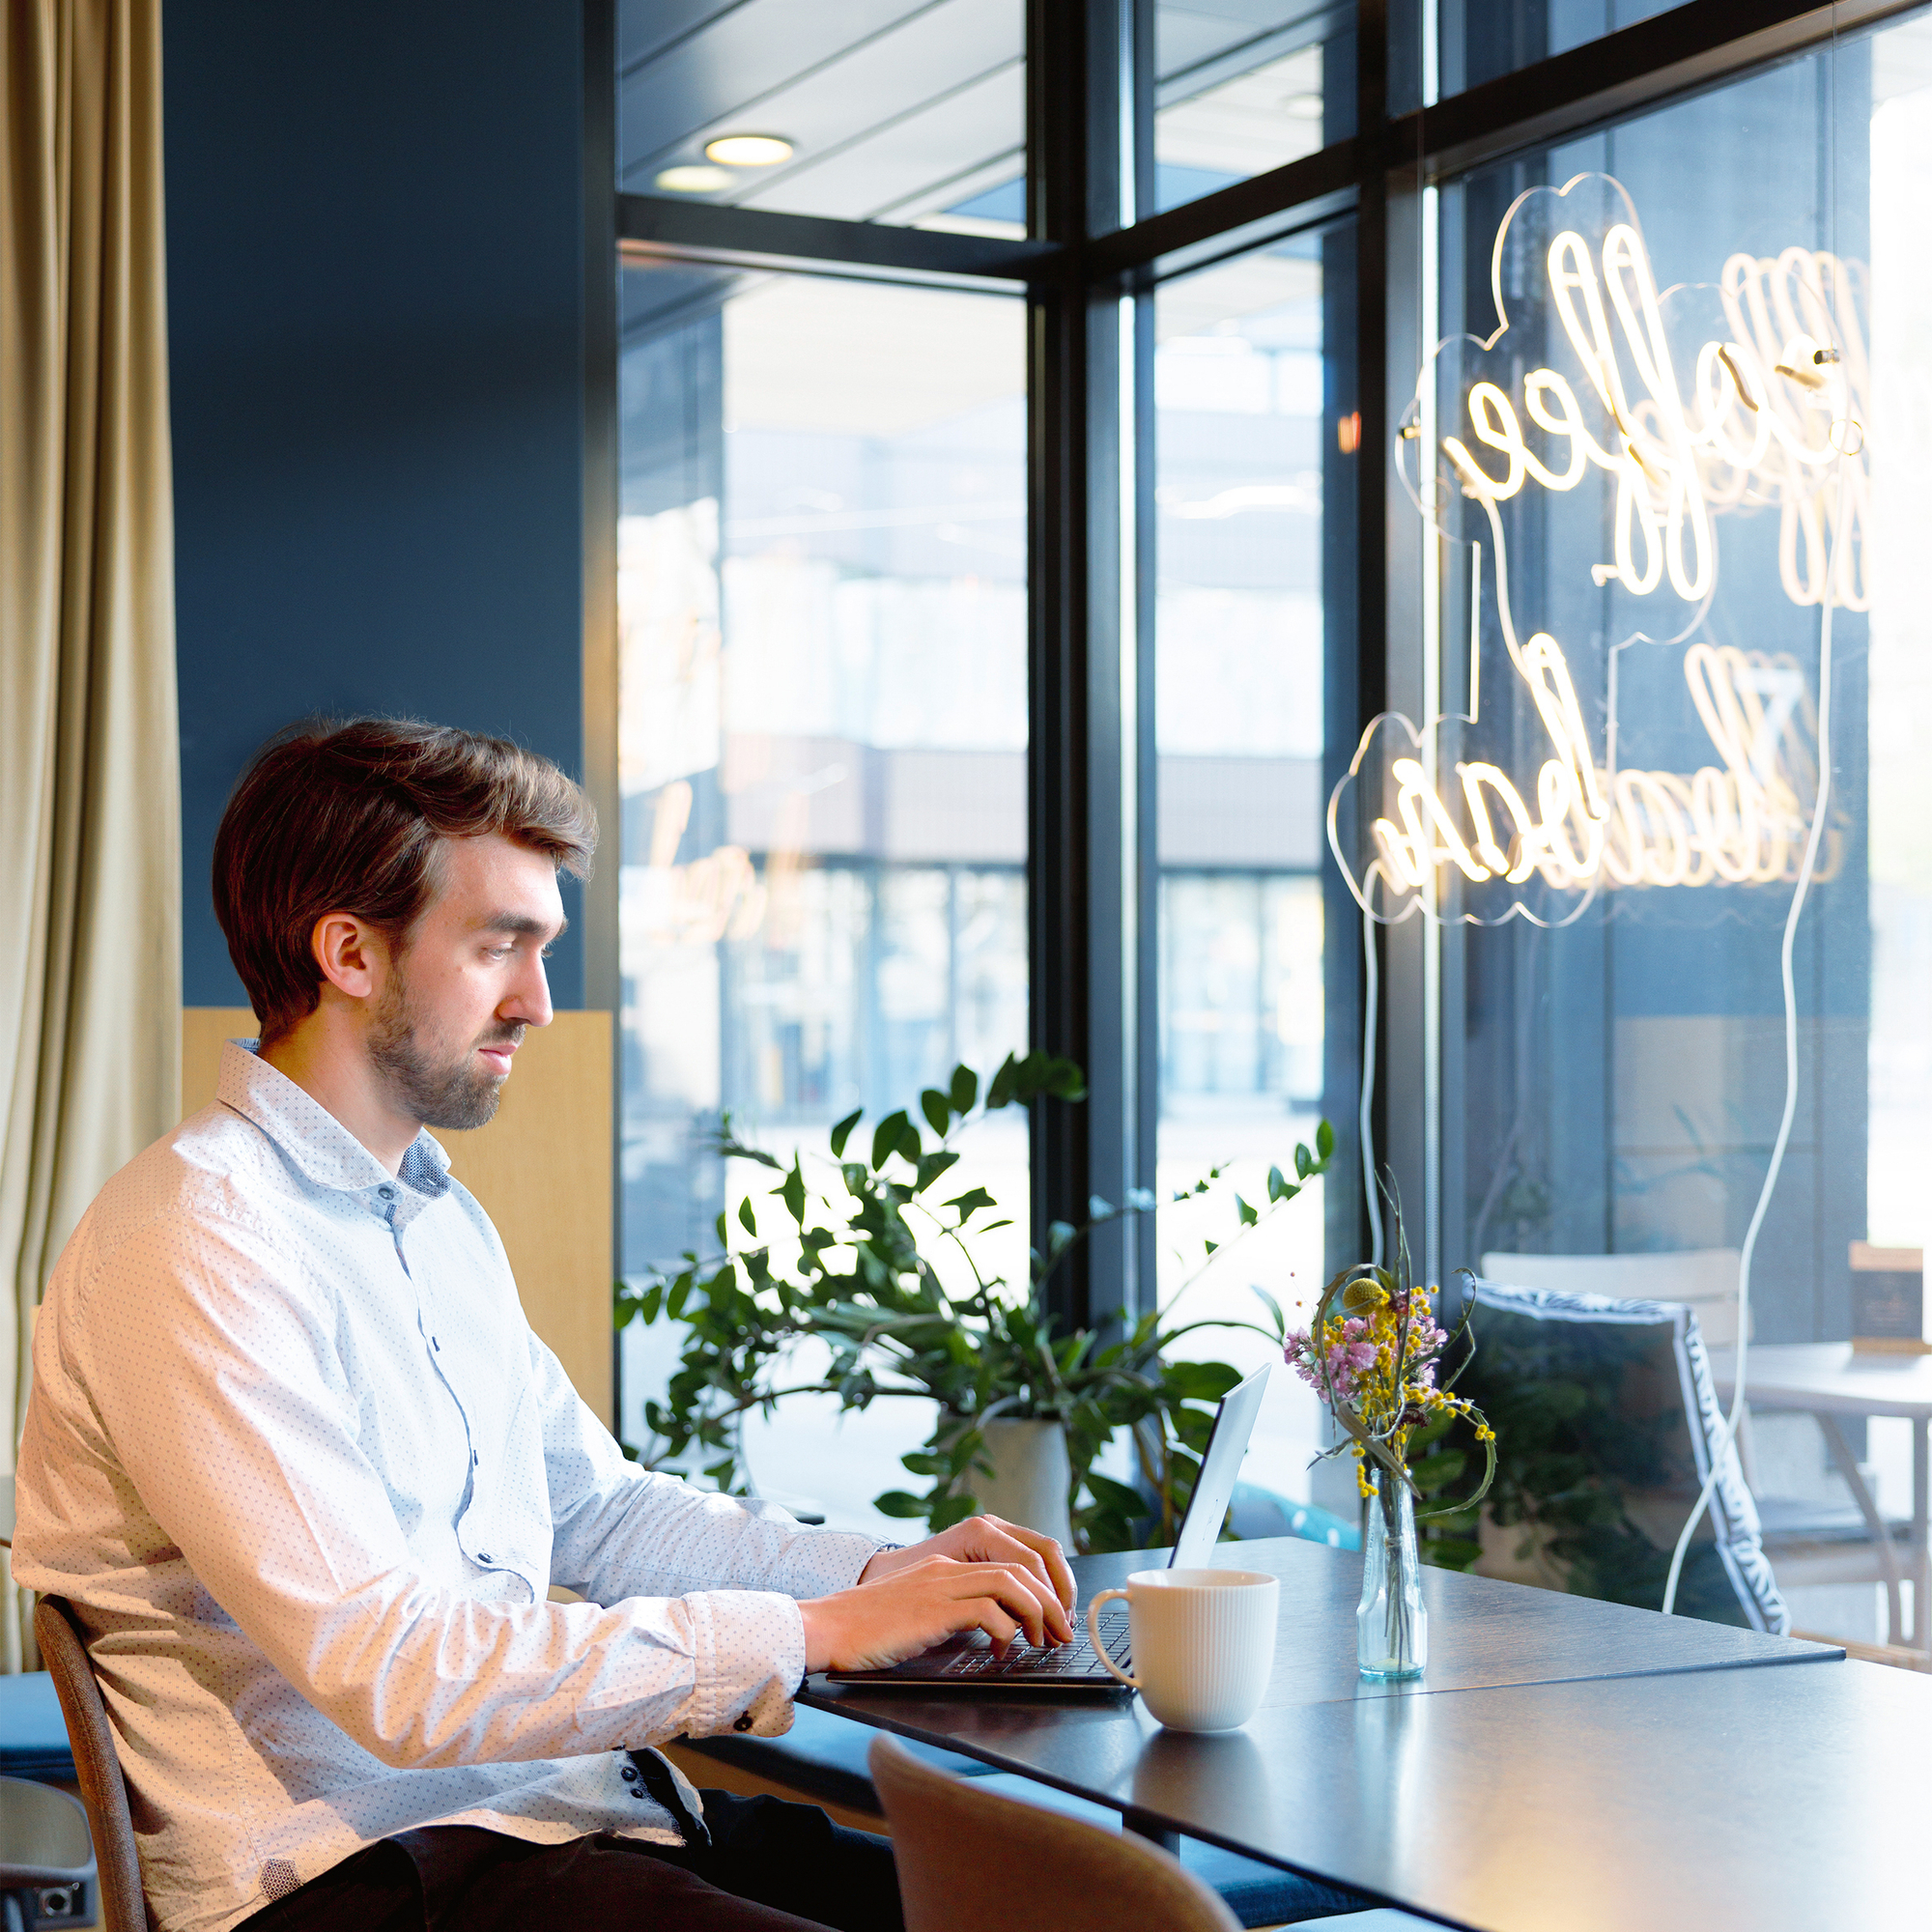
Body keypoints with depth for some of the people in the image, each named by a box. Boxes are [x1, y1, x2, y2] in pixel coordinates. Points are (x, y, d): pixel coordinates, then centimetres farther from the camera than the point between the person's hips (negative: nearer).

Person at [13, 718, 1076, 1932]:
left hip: (567, 1804, 9)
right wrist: (814, 1635, -19)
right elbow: (390, 1674, -22)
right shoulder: (196, 1250, -16)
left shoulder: (444, 1218, 17)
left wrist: (892, 1573, 7)